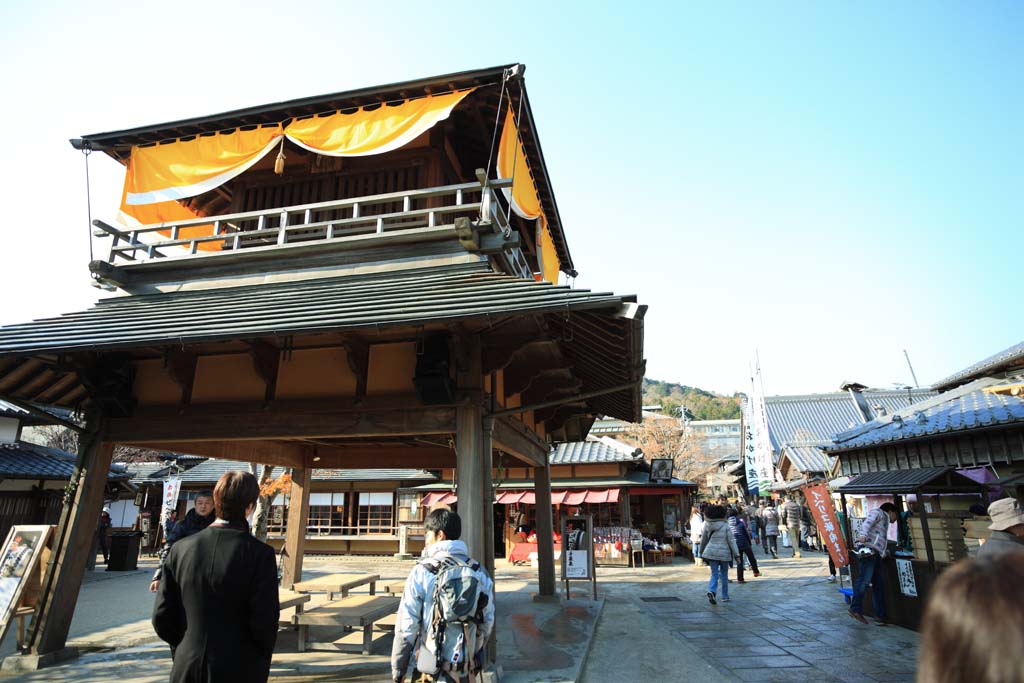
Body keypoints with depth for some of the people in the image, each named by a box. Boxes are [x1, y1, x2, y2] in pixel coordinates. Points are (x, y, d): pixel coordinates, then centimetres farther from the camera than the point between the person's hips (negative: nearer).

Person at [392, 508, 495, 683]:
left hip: (435, 668, -3)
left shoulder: (421, 572, -13)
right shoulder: (478, 572, -2)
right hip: (469, 669, 3)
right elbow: (488, 621, 4)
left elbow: (407, 626, -11)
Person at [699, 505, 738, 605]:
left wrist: (701, 551, 24)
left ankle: (712, 591, -19)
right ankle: (725, 596, 21)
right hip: (724, 553, -2)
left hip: (711, 552, 2)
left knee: (714, 574, 5)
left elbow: (703, 539, 11)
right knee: (724, 575, 14)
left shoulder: (707, 525, 2)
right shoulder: (725, 526, -8)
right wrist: (737, 554, -3)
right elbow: (731, 541, -9)